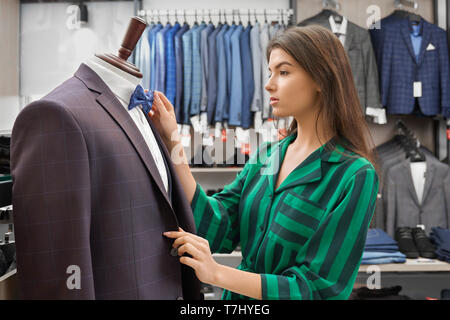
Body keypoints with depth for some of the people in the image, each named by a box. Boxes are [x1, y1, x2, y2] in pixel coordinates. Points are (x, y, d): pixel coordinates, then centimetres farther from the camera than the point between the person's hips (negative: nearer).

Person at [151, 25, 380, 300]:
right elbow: (217, 231, -11)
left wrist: (216, 273, -28)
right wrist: (173, 143, -16)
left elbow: (321, 287, -21)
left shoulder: (355, 175, -20)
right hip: (241, 297, 5)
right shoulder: (265, 157, -3)